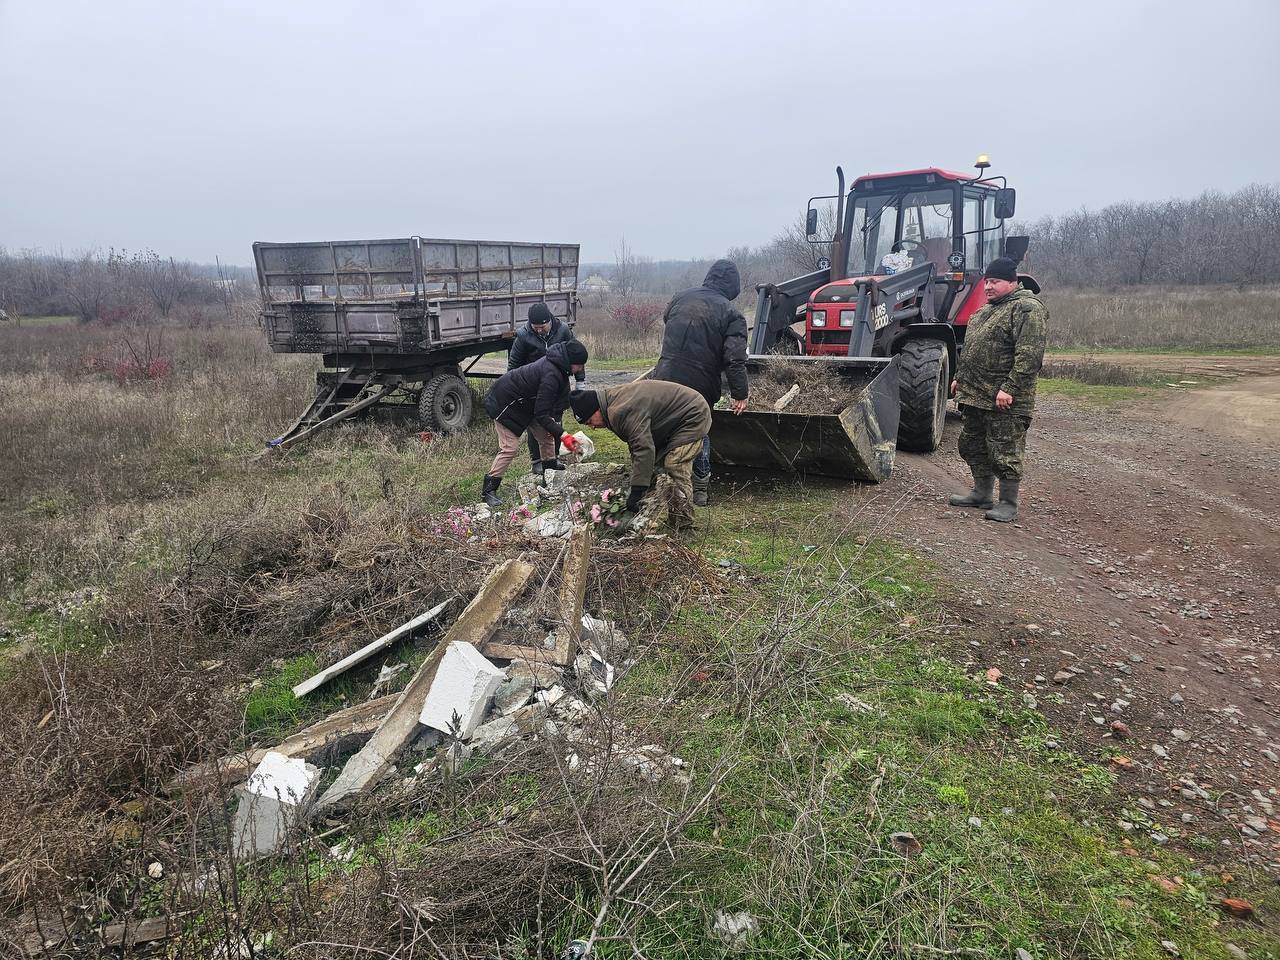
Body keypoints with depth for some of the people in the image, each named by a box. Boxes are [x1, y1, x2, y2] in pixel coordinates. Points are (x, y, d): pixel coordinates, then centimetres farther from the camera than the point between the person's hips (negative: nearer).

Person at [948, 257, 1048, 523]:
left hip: (1004, 400, -10)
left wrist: (1010, 388, -26)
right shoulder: (989, 309, 18)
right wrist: (959, 377, 22)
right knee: (973, 445, 17)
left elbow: (1029, 355, -21)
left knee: (1004, 452, -3)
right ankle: (982, 493, 30)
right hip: (975, 393, 10)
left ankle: (1008, 504, 6)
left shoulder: (1027, 309, -13)